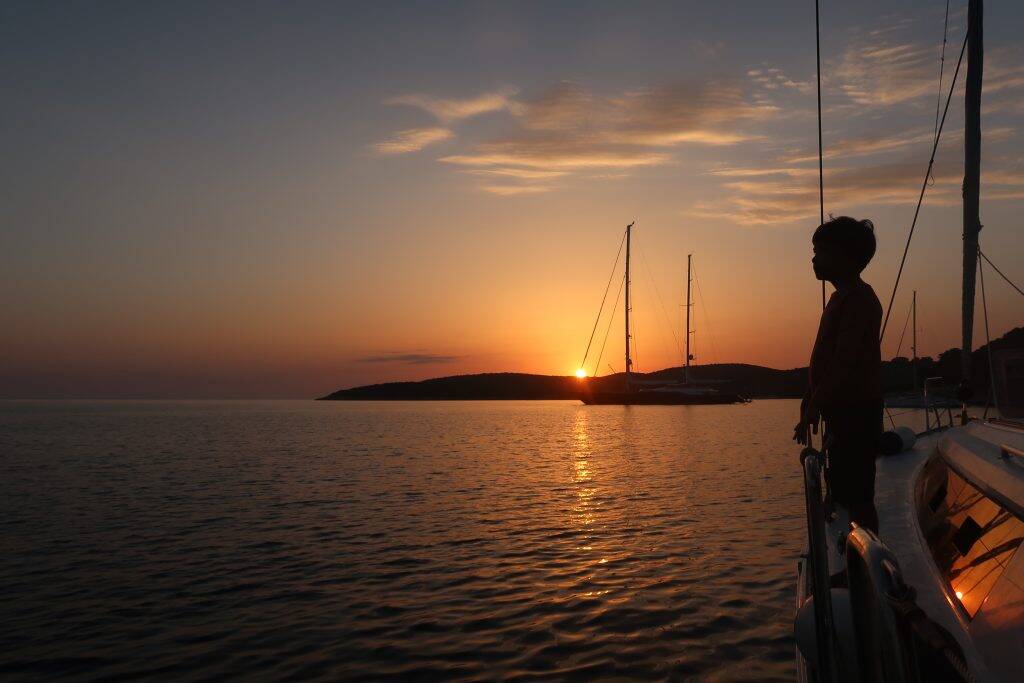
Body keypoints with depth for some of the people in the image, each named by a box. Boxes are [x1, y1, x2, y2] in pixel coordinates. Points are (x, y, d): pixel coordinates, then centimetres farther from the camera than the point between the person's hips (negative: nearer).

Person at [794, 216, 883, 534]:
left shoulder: (858, 299, -13)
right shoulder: (842, 298, 19)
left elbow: (845, 362, -21)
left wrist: (813, 408, -20)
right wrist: (811, 403, 19)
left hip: (855, 415, -10)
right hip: (844, 415, 10)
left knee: (855, 498, -8)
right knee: (846, 495, 14)